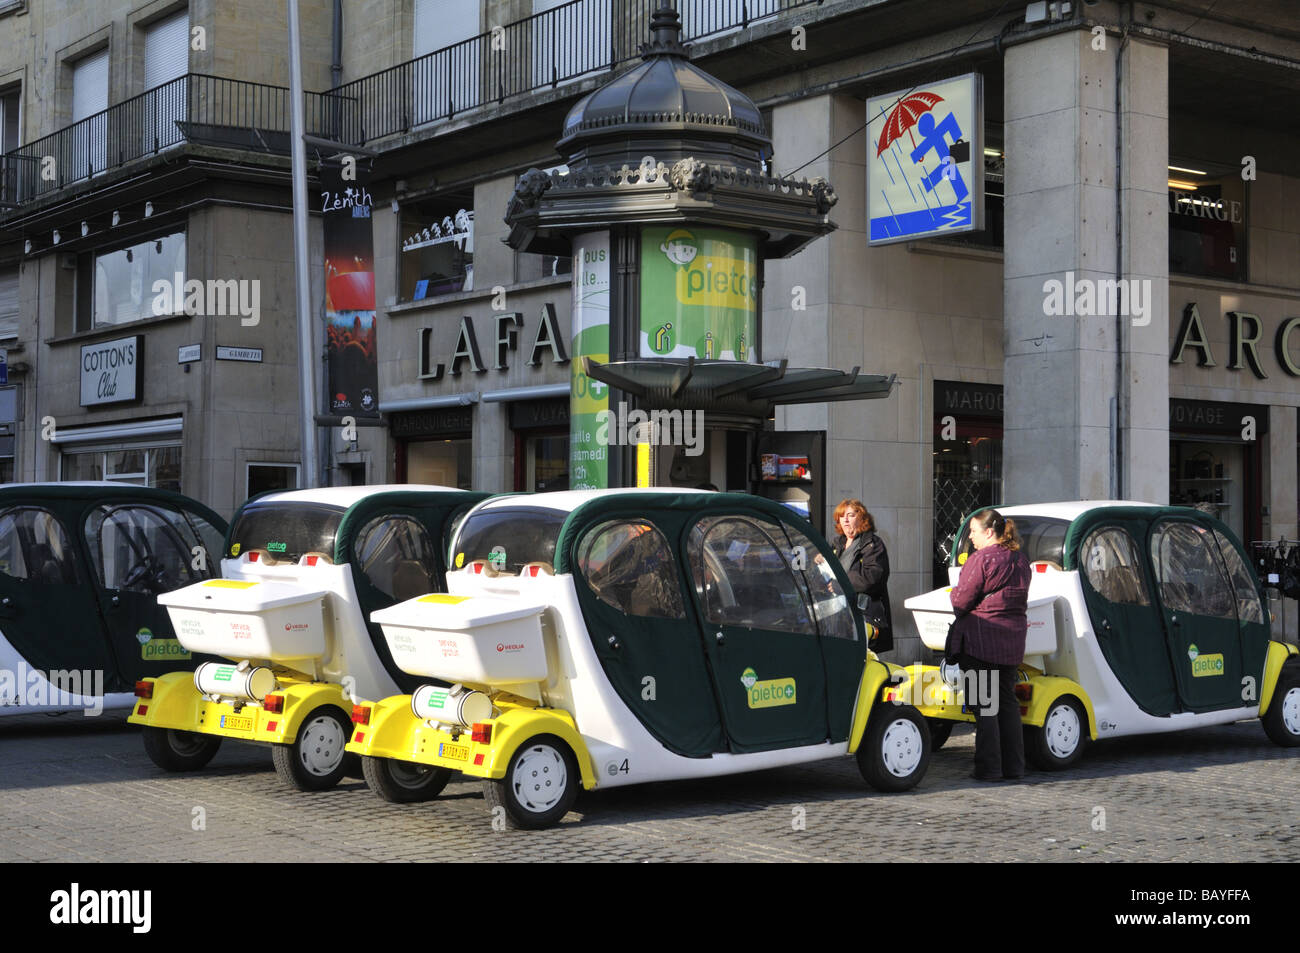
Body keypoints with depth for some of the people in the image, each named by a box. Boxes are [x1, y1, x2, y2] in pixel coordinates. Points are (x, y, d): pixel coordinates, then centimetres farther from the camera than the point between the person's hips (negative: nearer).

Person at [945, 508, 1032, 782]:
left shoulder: (981, 559, -13)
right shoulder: (1021, 561, 12)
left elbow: (961, 601, -12)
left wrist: (954, 592, 8)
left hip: (980, 640, -7)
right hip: (1012, 640, 8)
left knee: (983, 704, -2)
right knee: (1007, 702, 14)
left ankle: (989, 767, -1)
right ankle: (1014, 767, 16)